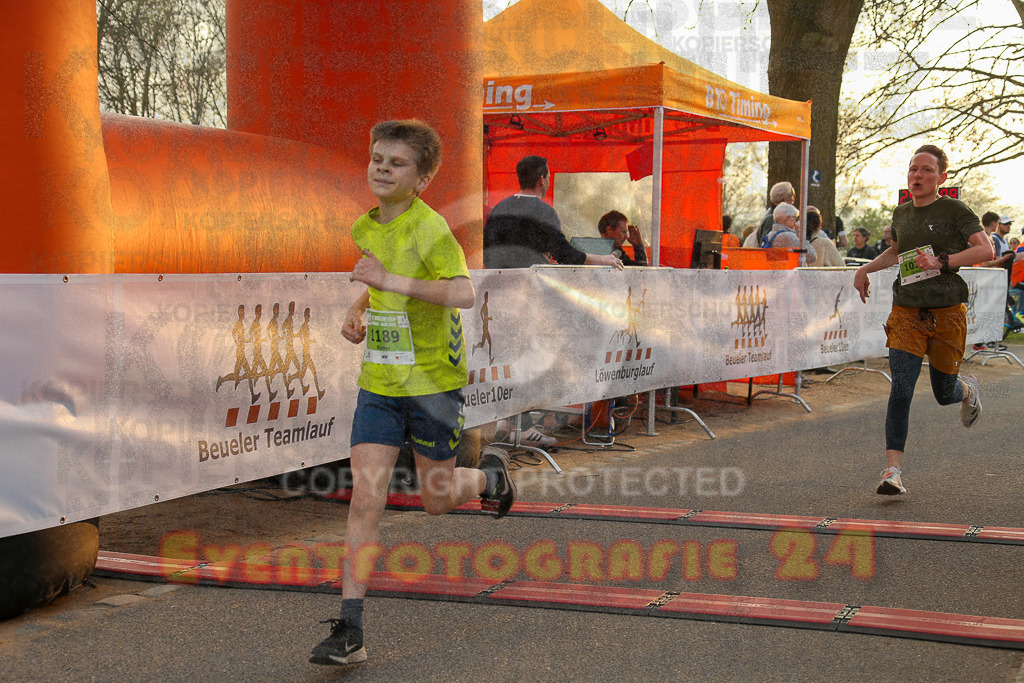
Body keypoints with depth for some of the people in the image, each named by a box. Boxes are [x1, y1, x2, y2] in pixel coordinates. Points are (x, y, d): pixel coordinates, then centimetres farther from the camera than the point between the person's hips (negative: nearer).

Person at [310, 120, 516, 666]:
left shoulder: (429, 228, -16)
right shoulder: (365, 227, 8)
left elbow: (464, 294, -31)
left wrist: (390, 281, -33)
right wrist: (358, 310, 8)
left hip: (433, 381, -5)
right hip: (379, 381, 5)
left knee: (437, 499, 9)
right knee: (365, 497, -6)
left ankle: (491, 477, 44)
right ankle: (349, 631, -6)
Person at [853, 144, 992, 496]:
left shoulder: (954, 210, -5)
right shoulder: (901, 213, 10)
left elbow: (985, 249, -14)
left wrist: (942, 262, -22)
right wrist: (866, 269, 19)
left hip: (947, 312, -3)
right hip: (907, 312, 3)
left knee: (944, 394, 9)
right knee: (901, 389, -12)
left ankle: (968, 389, 48)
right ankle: (893, 471, -13)